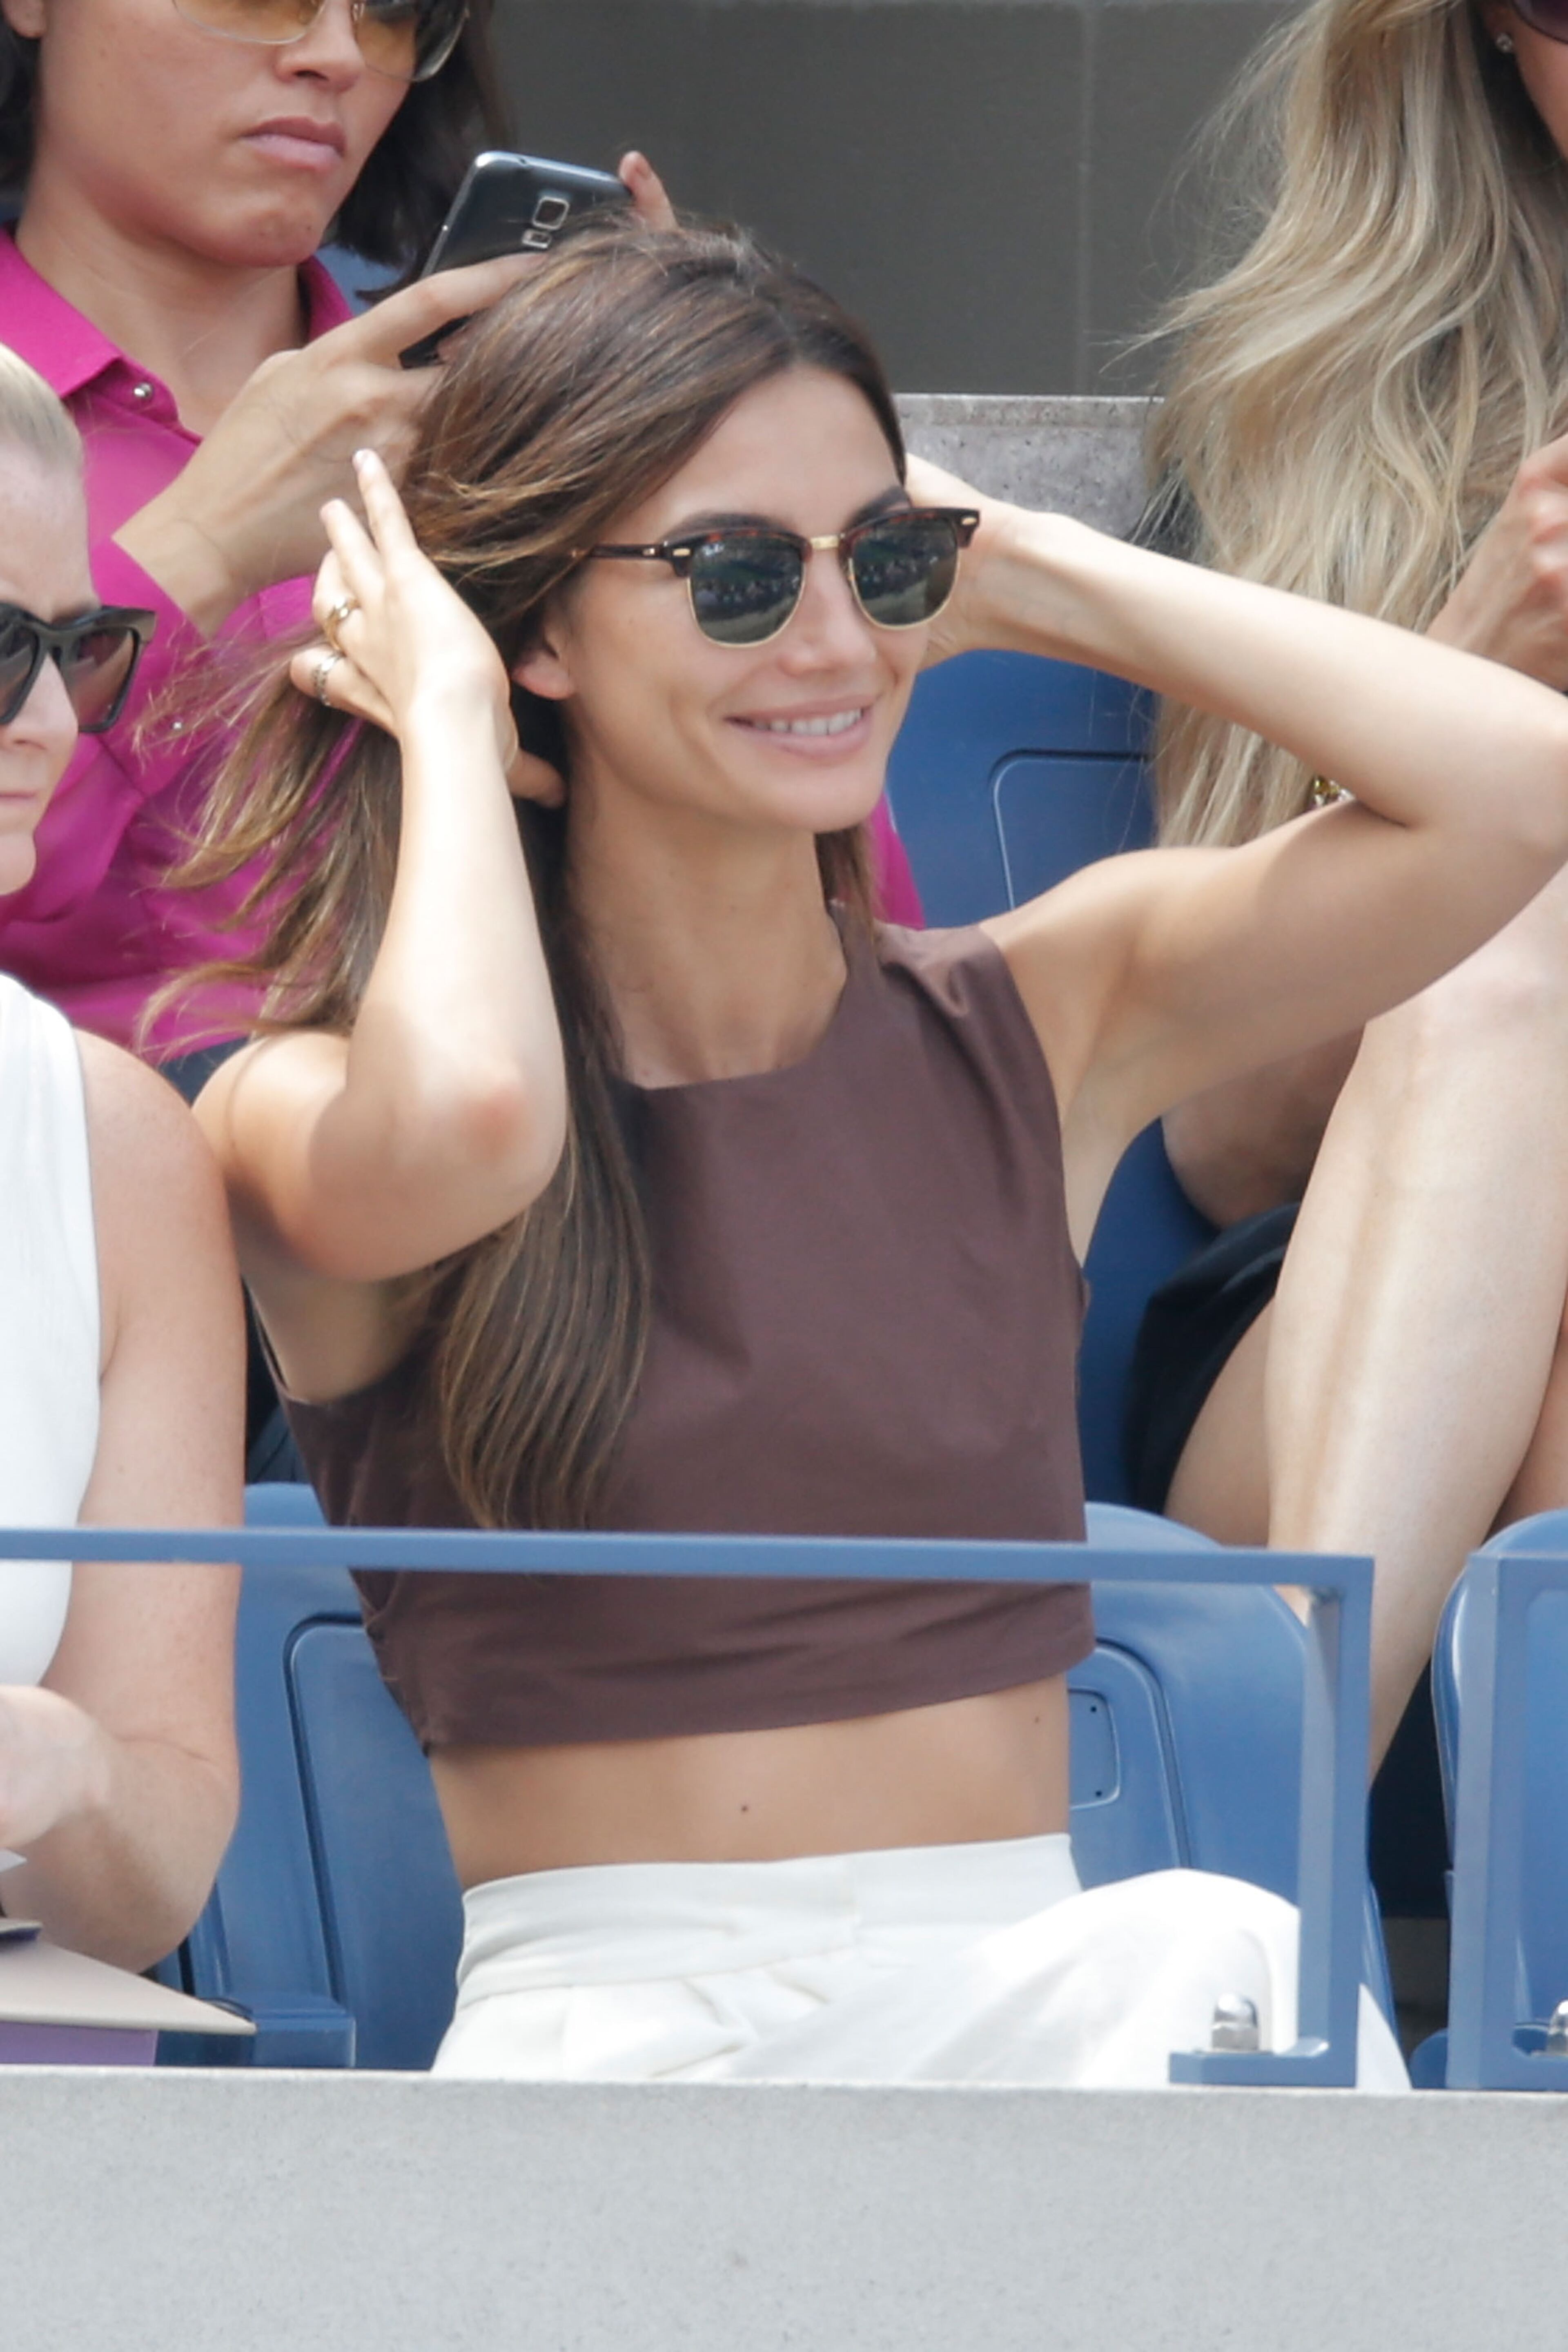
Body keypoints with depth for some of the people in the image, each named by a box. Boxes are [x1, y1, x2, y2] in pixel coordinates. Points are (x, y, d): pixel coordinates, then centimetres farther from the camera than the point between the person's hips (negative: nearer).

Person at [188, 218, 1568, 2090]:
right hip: (601, 2021, -3)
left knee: (1216, 1955, -33)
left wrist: (1032, 584, 10)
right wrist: (444, 716, -4)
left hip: (1027, 1988, 3)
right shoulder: (312, 1109, 2)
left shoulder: (1041, 1028, 12)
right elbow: (466, 1124, -25)